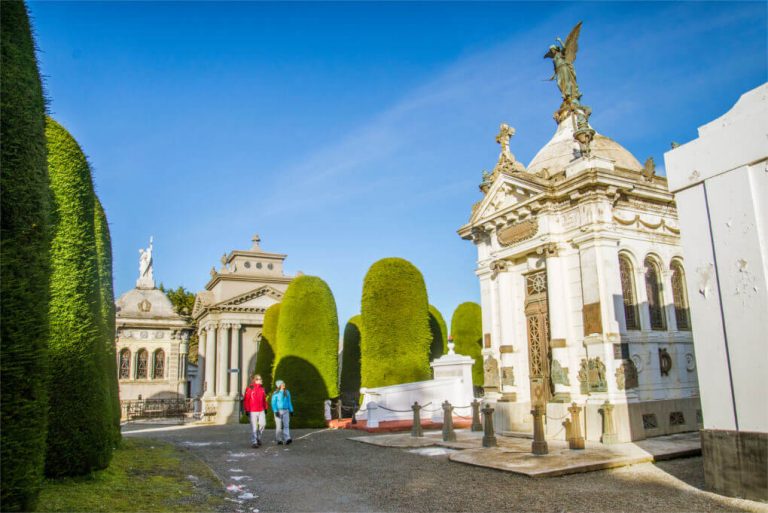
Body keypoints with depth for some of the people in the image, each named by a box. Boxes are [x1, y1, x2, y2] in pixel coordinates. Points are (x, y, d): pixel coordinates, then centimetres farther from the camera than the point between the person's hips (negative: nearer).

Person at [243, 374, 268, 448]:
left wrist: (265, 408, 14)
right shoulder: (249, 389, -7)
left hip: (261, 410, 5)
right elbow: (246, 400, -8)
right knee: (254, 427, -1)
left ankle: (258, 437, 22)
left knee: (263, 424, -1)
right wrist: (247, 410, -10)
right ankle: (254, 442, 6)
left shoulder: (262, 389, 10)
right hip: (253, 411, -5)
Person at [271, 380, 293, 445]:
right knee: (279, 426, 2)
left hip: (286, 411, 3)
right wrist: (276, 411, -17)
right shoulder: (276, 393, -4)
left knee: (286, 425, -9)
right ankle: (279, 440, 13)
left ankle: (287, 439, -17)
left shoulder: (287, 392, 10)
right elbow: (273, 403, -7)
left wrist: (291, 410, 10)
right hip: (278, 411, -3)